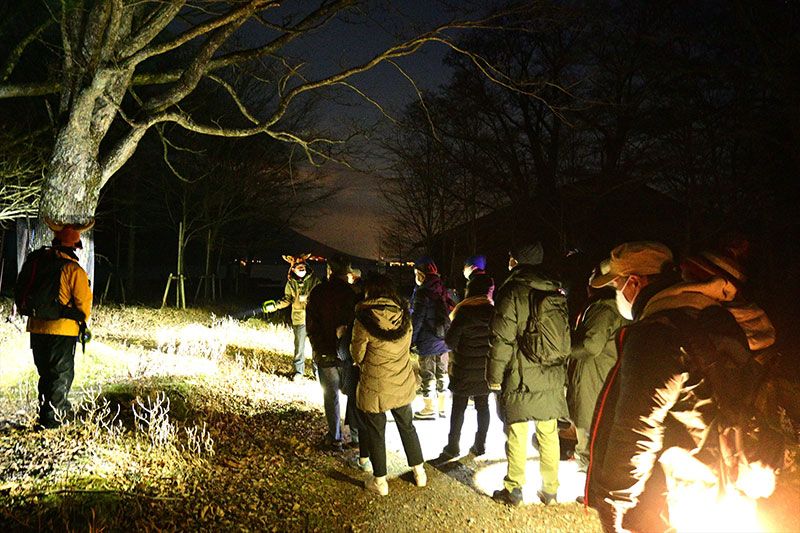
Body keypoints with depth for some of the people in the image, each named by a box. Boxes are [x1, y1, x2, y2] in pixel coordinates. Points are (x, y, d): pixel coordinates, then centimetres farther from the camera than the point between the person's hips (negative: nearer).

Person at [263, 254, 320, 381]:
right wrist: (274, 306, -4)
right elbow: (287, 299, 8)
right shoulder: (291, 283, 2)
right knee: (299, 346, 11)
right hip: (299, 318, 2)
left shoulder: (314, 279, -5)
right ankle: (298, 370, 25)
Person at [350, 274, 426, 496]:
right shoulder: (404, 316, -7)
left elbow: (357, 355, -9)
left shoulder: (364, 321, -18)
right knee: (407, 427, 23)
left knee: (376, 433, 13)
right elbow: (407, 348, 4)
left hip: (374, 388, -4)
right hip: (403, 384, 4)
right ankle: (419, 472, 33)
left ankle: (380, 481, 24)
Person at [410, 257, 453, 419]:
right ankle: (442, 407, 24)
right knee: (442, 373, 15)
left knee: (427, 376, 4)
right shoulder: (443, 290, 7)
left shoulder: (423, 292, -14)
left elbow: (417, 319, -15)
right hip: (443, 339, 7)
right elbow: (450, 311, 11)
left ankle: (429, 409, 11)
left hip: (428, 341, -7)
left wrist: (412, 340, -8)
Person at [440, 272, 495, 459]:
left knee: (458, 407, 5)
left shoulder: (465, 311, -14)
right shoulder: (494, 311, -4)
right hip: (486, 368, 4)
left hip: (465, 369, -4)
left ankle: (453, 446, 11)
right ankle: (480, 445, 19)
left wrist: (457, 346, 6)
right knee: (483, 406, 13)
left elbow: (450, 340, -14)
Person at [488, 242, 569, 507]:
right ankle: (550, 490, 22)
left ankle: (514, 489, 14)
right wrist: (563, 373, 20)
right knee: (549, 434, 12)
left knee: (516, 434, 5)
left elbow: (502, 339, -13)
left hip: (519, 378, -5)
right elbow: (567, 336, 13)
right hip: (552, 378, 5)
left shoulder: (512, 293, -11)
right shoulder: (557, 293, 7)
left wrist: (494, 375, -4)